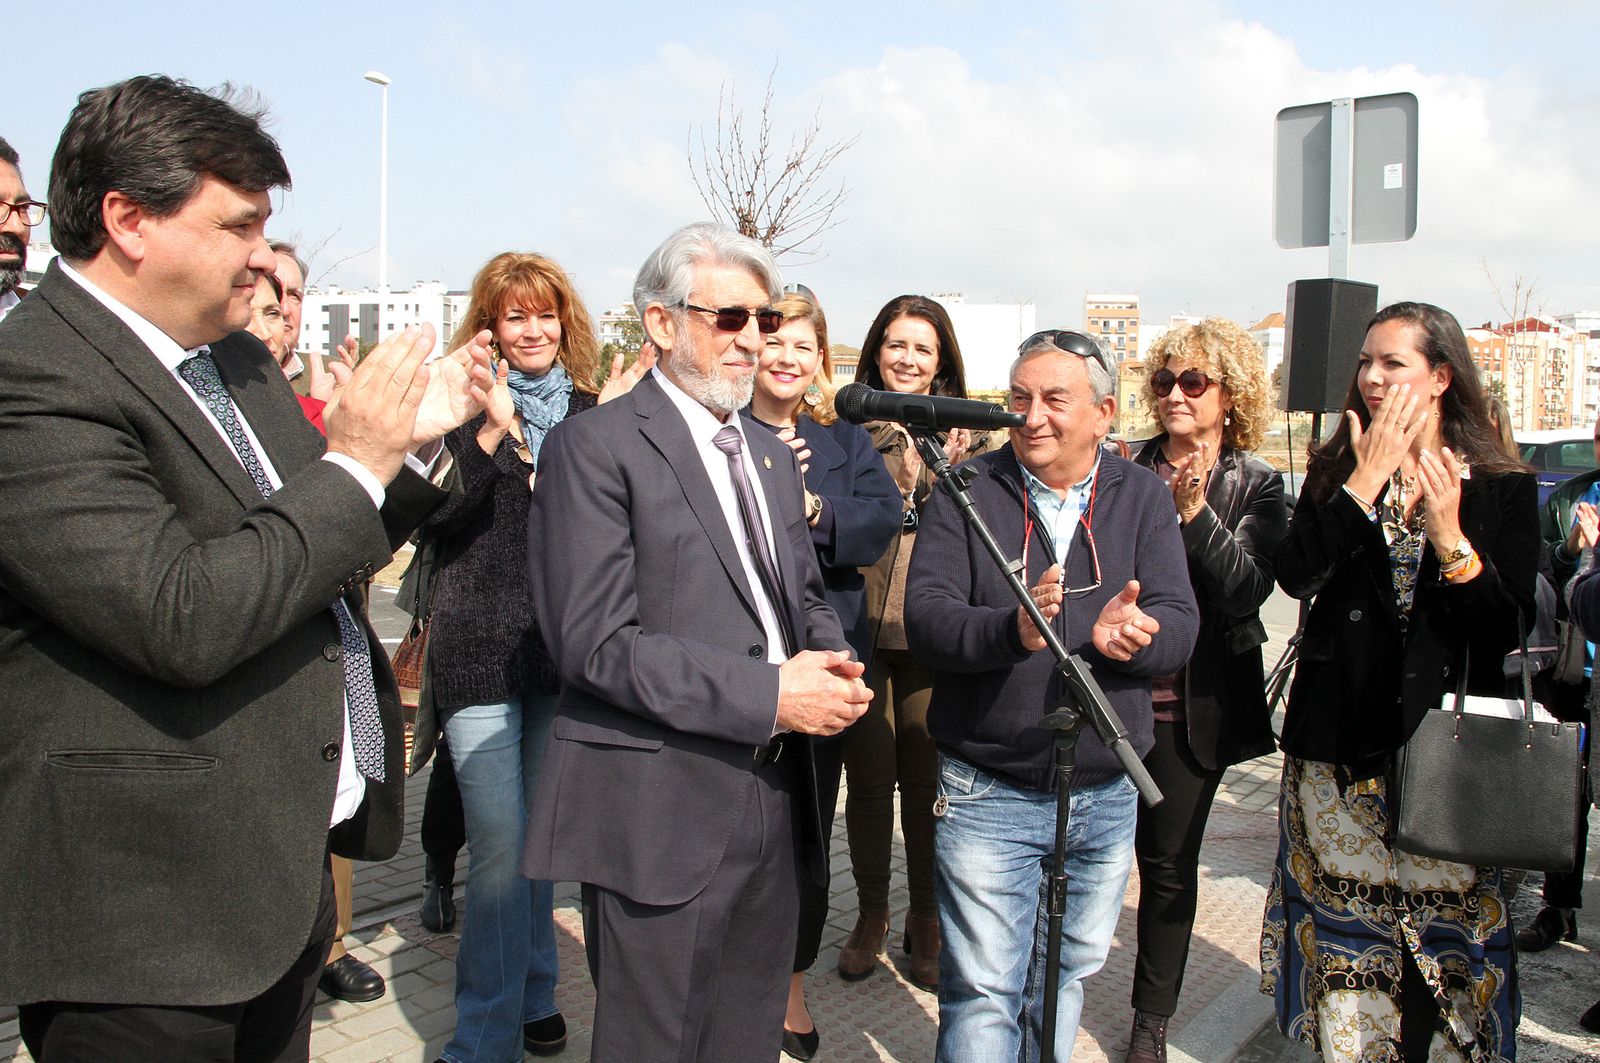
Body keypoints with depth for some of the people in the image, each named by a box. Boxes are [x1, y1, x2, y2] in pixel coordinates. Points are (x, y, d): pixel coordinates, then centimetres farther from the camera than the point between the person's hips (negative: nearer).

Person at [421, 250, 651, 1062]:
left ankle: (532, 995, 34)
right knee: (500, 849, -4)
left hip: (563, 651, 4)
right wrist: (494, 432, -23)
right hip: (481, 651, -3)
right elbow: (434, 517, -13)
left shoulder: (590, 409, 8)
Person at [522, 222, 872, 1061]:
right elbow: (594, 641, -17)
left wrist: (829, 665, -2)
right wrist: (769, 694, -20)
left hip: (771, 805, 7)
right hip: (659, 814, -7)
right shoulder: (595, 446, -9)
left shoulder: (771, 455, 16)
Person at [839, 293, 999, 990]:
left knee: (927, 780, 8)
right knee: (868, 779, 9)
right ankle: (871, 913, 29)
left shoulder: (966, 434, 7)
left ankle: (926, 921, 27)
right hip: (860, 629, 0)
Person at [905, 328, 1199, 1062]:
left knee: (1068, 973, 21)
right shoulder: (968, 492, -5)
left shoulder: (1144, 497, 2)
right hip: (988, 794, -3)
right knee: (984, 994, 1)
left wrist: (1124, 635, -30)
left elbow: (1179, 623, -7)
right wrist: (1011, 629, -34)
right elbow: (925, 615, -15)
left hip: (1106, 798, 3)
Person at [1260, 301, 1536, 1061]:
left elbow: (1511, 630, -6)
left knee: (1442, 920, 4)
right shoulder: (1336, 470, 5)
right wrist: (1368, 478, -15)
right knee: (1342, 923, 10)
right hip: (1338, 741, 2)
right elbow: (1295, 576, -12)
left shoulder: (1501, 488, 1)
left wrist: (1449, 539, -19)